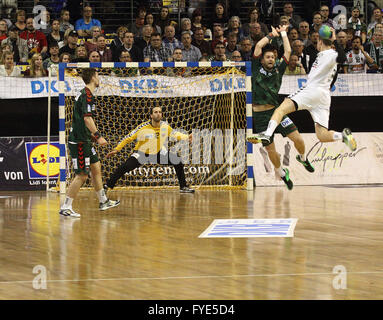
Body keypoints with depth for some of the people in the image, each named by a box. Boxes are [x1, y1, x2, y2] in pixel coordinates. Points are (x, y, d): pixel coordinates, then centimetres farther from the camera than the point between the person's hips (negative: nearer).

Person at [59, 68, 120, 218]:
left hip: (84, 140, 10)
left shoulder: (84, 93, 15)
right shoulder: (88, 95, -16)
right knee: (82, 175, -8)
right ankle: (65, 207, -6)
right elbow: (87, 118, -26)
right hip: (79, 142, -10)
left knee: (96, 168, 18)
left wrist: (92, 134, 31)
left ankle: (103, 201, 28)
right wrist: (98, 136, -26)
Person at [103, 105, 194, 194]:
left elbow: (175, 134, 4)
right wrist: (116, 150, -17)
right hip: (142, 153, -4)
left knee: (178, 162, -6)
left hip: (158, 153, 4)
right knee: (124, 167, -23)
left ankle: (183, 187, 11)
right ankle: (108, 186, -8)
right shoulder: (143, 127, -24)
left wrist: (187, 137, -13)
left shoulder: (165, 126, -14)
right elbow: (129, 138, -17)